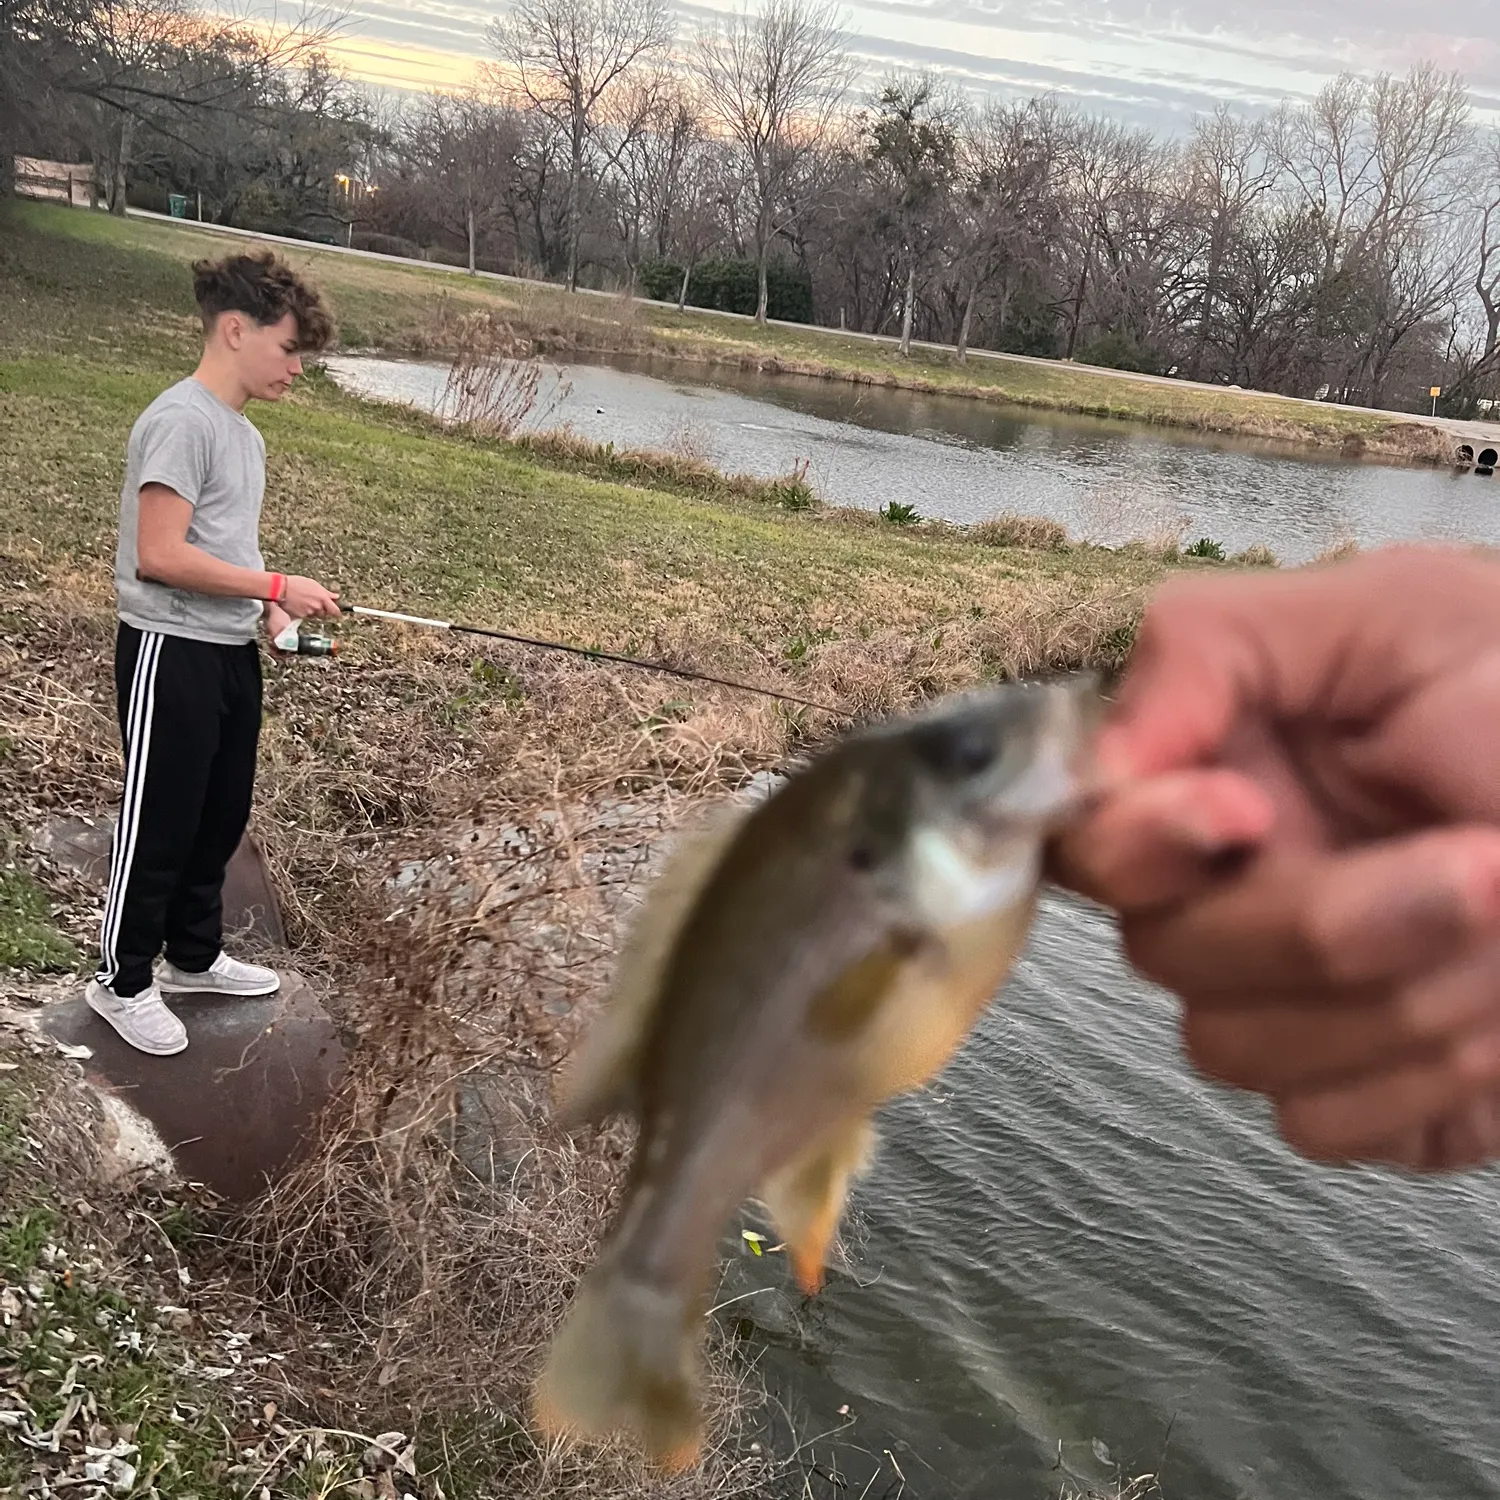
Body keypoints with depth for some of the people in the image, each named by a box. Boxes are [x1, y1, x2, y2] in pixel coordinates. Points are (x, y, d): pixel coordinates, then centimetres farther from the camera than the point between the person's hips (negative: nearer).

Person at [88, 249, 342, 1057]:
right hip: (173, 653, -9)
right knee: (158, 822, 3)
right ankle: (121, 981, 19)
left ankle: (194, 955, 35)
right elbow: (160, 556, -23)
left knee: (222, 814, 18)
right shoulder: (180, 420, -17)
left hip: (230, 651, 9)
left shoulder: (245, 434, 12)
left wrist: (270, 612, 4)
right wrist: (276, 587, -18)